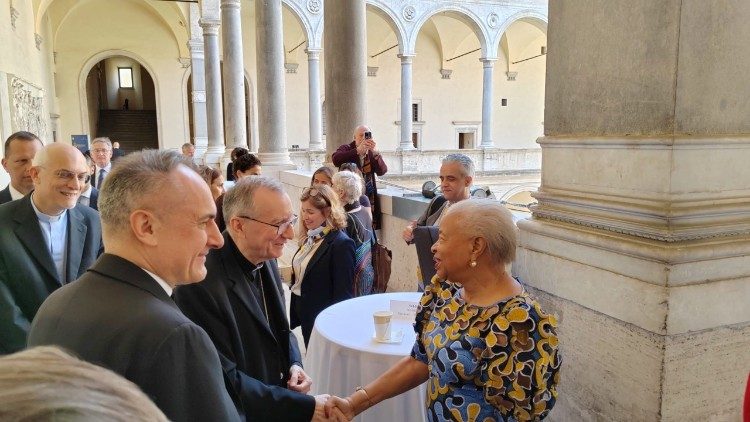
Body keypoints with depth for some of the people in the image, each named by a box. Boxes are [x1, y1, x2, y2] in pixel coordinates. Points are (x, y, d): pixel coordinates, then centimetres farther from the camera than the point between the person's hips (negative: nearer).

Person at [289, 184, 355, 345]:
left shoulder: (341, 244, -20)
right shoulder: (309, 238, 4)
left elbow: (343, 294, -20)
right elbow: (299, 278, 10)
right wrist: (295, 316, 11)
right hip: (305, 317, 7)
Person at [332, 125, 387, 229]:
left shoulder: (372, 153, 10)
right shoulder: (346, 149, 3)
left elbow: (382, 171, -5)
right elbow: (336, 160, -20)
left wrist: (375, 153, -22)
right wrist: (358, 150, -29)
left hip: (370, 198, 3)